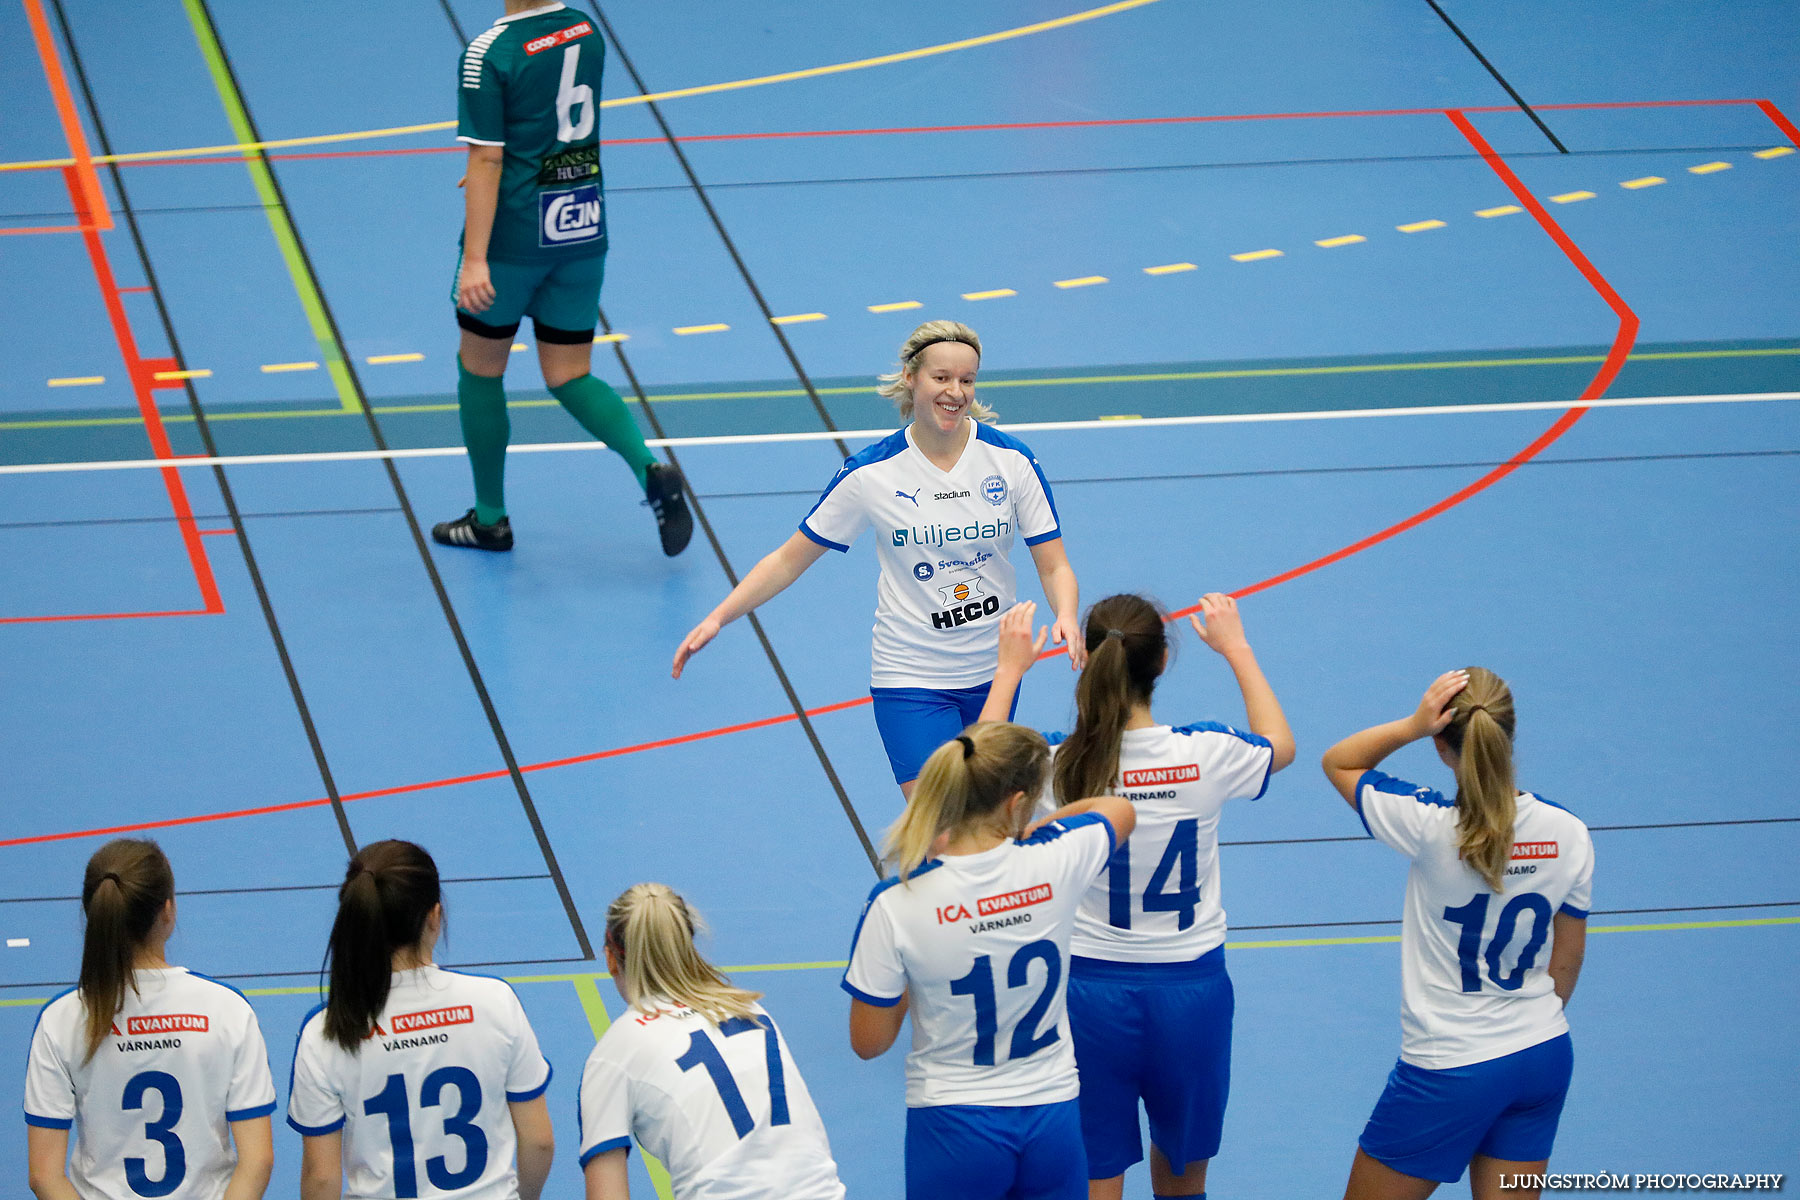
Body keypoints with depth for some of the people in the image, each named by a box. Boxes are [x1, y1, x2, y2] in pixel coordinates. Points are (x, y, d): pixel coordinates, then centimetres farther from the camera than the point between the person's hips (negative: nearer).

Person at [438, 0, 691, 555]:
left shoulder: (488, 55, -17)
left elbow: (485, 161, -18)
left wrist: (474, 259, -17)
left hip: (512, 238, -5)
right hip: (583, 228, 6)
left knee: (479, 369, 15)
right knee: (570, 378, 13)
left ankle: (489, 518, 24)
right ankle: (650, 469, -11)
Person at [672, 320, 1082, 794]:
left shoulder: (1012, 460, -6)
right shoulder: (871, 472, -10)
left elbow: (1054, 566, -4)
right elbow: (790, 559, -1)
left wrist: (1066, 618, -25)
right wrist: (718, 617, -10)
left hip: (993, 672, 3)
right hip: (911, 679, -3)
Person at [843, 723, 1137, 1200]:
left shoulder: (895, 904, -19)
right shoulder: (1056, 861, -13)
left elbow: (867, 1042, -7)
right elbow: (1120, 808, 12)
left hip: (954, 1125, -2)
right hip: (1052, 1119, 2)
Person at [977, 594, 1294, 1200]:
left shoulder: (1055, 765, -16)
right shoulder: (1205, 754, -14)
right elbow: (1279, 745, 12)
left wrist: (1010, 668, 17)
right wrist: (1236, 649, 22)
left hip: (1090, 989, -1)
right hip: (1193, 985, 1)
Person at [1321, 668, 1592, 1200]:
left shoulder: (1432, 827, -19)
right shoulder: (1568, 832, -5)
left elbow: (1337, 762, -3)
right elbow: (1567, 961, 7)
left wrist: (1412, 726, -18)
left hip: (1448, 1071, -5)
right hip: (1545, 1058, 5)